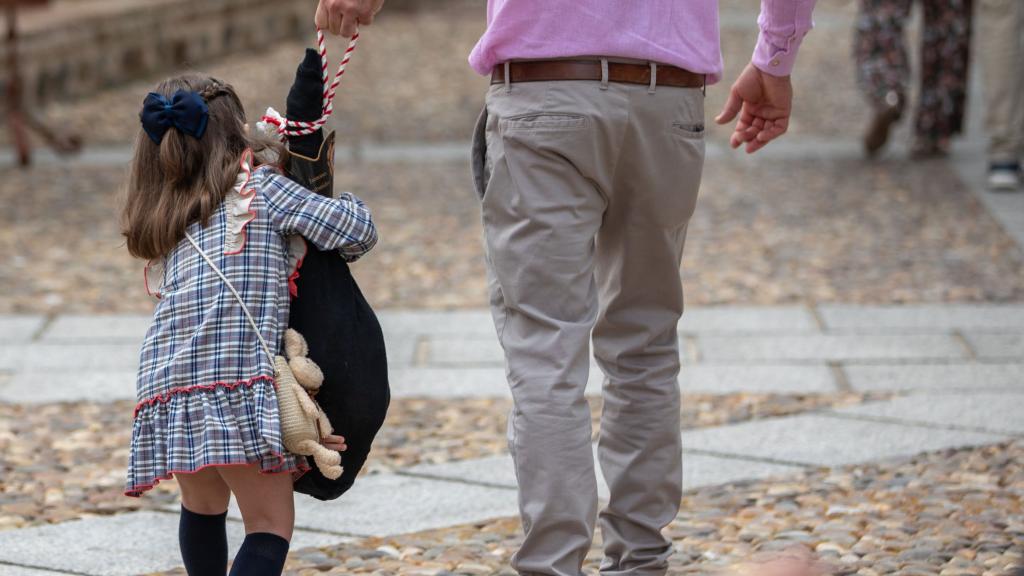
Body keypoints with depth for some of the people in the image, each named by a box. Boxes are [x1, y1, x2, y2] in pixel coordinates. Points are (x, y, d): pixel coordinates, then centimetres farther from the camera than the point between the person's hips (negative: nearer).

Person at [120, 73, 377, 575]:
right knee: (271, 523, -4)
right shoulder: (260, 187, 7)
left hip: (165, 385, 6)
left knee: (203, 507, 26)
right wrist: (347, 204, 27)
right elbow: (355, 231, 4)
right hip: (237, 382, -6)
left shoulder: (164, 222, 25)